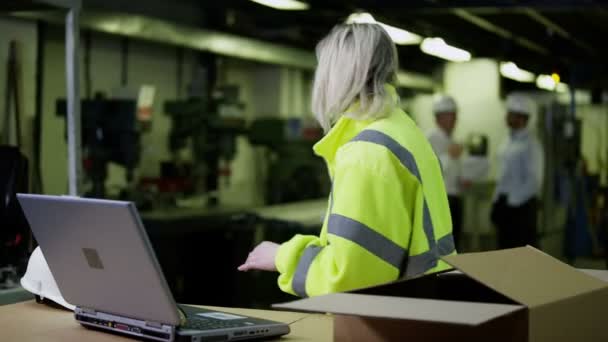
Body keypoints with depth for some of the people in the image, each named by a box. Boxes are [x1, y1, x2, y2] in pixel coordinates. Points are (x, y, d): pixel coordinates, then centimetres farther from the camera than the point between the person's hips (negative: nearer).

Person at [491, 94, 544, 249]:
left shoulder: (530, 144, -12)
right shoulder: (507, 142, 13)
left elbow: (534, 180, -15)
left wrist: (513, 201, -15)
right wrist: (497, 201, 12)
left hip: (521, 205, -8)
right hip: (504, 202, 8)